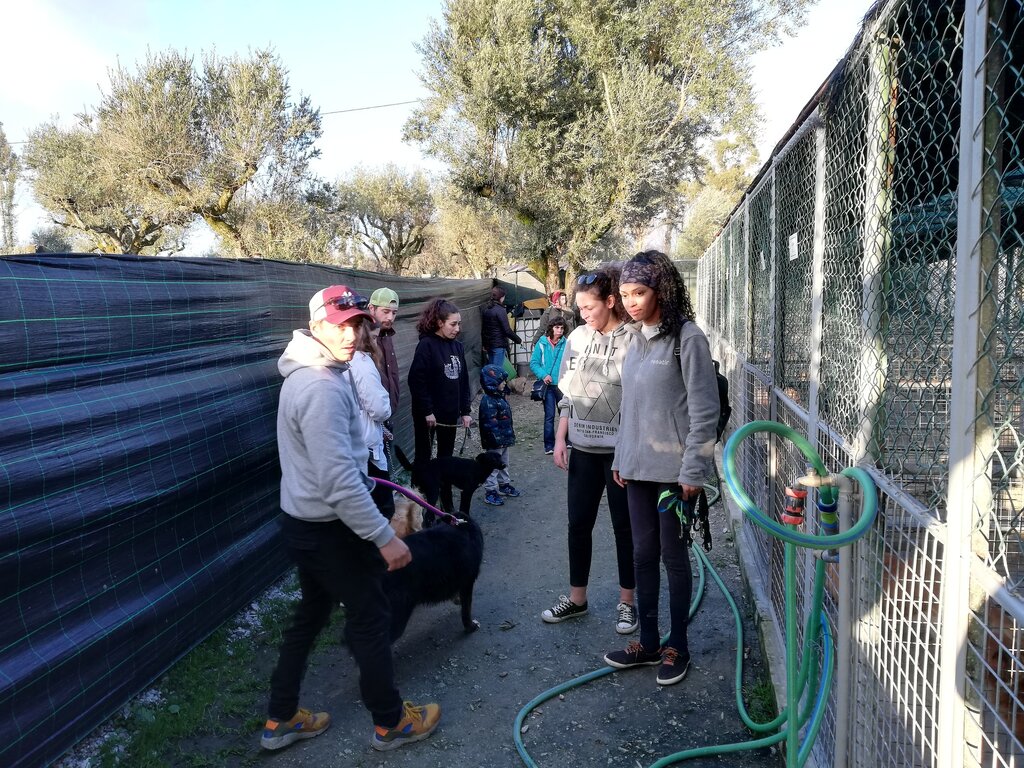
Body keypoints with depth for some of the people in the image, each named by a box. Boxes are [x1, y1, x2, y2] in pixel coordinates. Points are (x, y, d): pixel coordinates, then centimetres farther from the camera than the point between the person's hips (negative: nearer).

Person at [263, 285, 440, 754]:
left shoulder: (309, 374, 6)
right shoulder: (322, 387, -27)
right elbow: (339, 482, -31)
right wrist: (385, 537, -26)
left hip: (304, 521, 10)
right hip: (331, 528, -10)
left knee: (311, 613, 21)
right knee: (370, 619, 7)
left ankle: (281, 720, 34)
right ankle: (390, 722, 25)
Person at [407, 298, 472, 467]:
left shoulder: (457, 346, 7)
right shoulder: (427, 345, -12)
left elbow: (464, 381, 10)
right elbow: (416, 380, -17)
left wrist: (465, 411, 7)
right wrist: (427, 411, -18)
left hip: (450, 413, 6)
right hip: (428, 414, -6)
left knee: (446, 456, 15)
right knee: (423, 456, 4)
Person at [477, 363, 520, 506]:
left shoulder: (499, 396, 9)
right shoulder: (488, 401, -24)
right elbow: (490, 423, -26)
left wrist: (510, 432, 23)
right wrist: (497, 439, -25)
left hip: (504, 439, 10)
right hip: (494, 442, -10)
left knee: (503, 463, 22)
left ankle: (504, 485, 37)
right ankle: (490, 492, 6)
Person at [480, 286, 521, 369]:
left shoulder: (486, 309, 8)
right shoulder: (500, 310, -15)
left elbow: (483, 329, 15)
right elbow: (507, 330, -18)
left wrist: (484, 344, 23)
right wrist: (519, 340, -7)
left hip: (489, 344, 8)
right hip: (499, 345, -8)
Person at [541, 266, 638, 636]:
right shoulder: (576, 338, 4)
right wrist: (560, 440, 7)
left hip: (621, 450, -5)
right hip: (584, 449, 5)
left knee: (624, 526, 9)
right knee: (579, 524, 12)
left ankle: (626, 602, 25)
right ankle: (576, 598, 28)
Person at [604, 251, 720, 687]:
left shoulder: (687, 338, -13)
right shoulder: (637, 339, 10)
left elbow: (704, 411, -14)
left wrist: (693, 471, -16)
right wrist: (621, 459, 15)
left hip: (673, 470, -7)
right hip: (638, 467, 7)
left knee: (673, 556, 5)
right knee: (643, 554, 12)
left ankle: (678, 648, 22)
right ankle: (648, 643, 25)